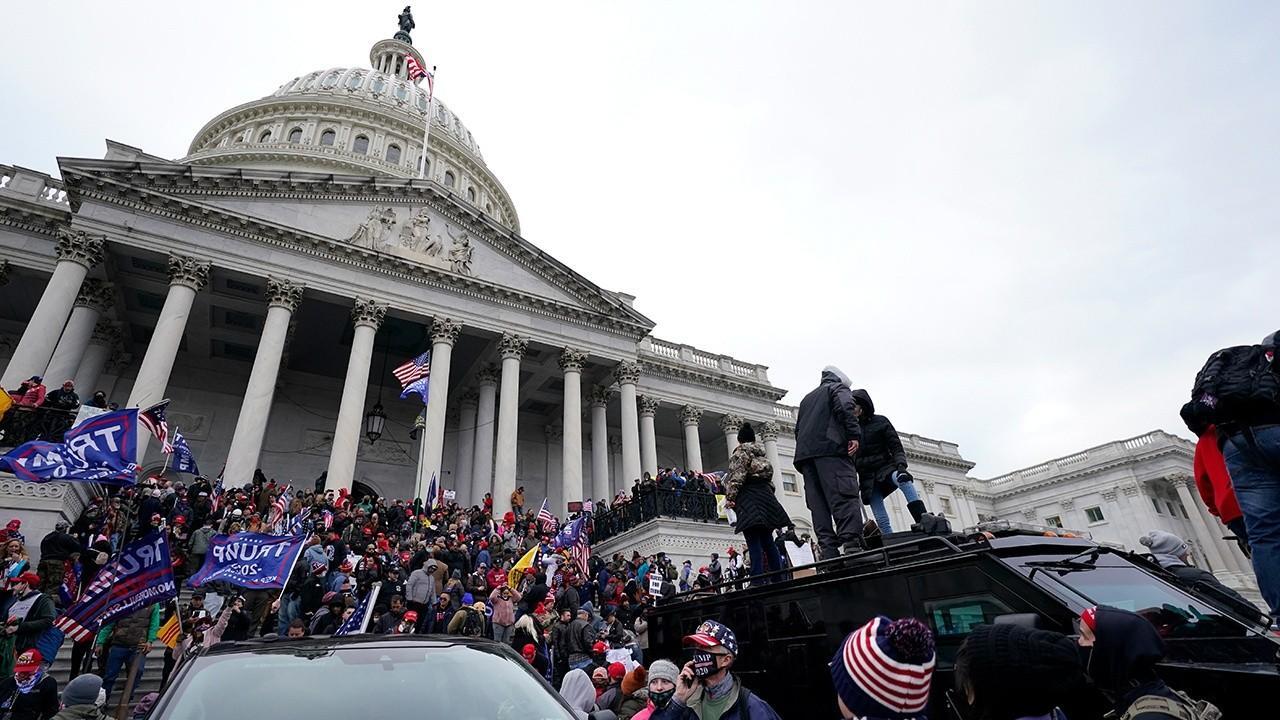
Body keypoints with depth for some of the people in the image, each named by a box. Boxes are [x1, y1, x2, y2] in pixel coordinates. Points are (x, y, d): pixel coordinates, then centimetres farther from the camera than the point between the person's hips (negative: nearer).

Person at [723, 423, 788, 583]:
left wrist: (730, 497, -14)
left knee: (754, 544, -12)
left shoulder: (741, 451, 0)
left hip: (748, 499, -7)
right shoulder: (761, 454, 21)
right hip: (766, 496, 7)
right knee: (768, 541, 9)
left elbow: (737, 475, -12)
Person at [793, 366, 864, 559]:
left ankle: (829, 553, -10)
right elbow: (845, 407, -8)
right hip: (830, 448, -6)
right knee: (845, 497, -15)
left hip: (804, 453, 6)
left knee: (818, 505, -2)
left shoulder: (807, 398, 35)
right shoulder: (838, 388, 15)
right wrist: (854, 434, -16)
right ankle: (852, 546, -28)